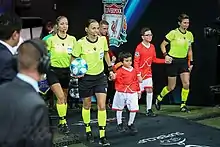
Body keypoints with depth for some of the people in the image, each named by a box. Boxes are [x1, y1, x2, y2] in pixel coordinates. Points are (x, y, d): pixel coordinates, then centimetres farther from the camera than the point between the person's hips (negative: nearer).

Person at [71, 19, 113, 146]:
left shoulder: (103, 39, -6)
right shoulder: (80, 43, -15)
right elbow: (74, 59, -3)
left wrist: (110, 69, 12)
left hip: (100, 76, 2)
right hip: (86, 77, -2)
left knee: (102, 106, -6)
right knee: (87, 105, 12)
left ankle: (102, 136, 1)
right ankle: (88, 130, 35)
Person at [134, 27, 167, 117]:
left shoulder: (152, 47, 2)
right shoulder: (139, 47, -17)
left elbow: (154, 59, 14)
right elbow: (136, 62, -16)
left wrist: (165, 61, 3)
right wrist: (138, 75, -19)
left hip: (148, 72, 5)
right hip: (140, 73, -5)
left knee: (149, 90, -2)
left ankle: (149, 110, 7)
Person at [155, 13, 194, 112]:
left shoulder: (190, 35, 6)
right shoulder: (173, 33, -11)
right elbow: (163, 45, -5)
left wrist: (191, 62, 11)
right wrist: (166, 55, -20)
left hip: (184, 61, 5)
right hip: (173, 61, -5)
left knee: (186, 84, -9)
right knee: (171, 87, 2)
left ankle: (183, 105, 6)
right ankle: (159, 98, 30)